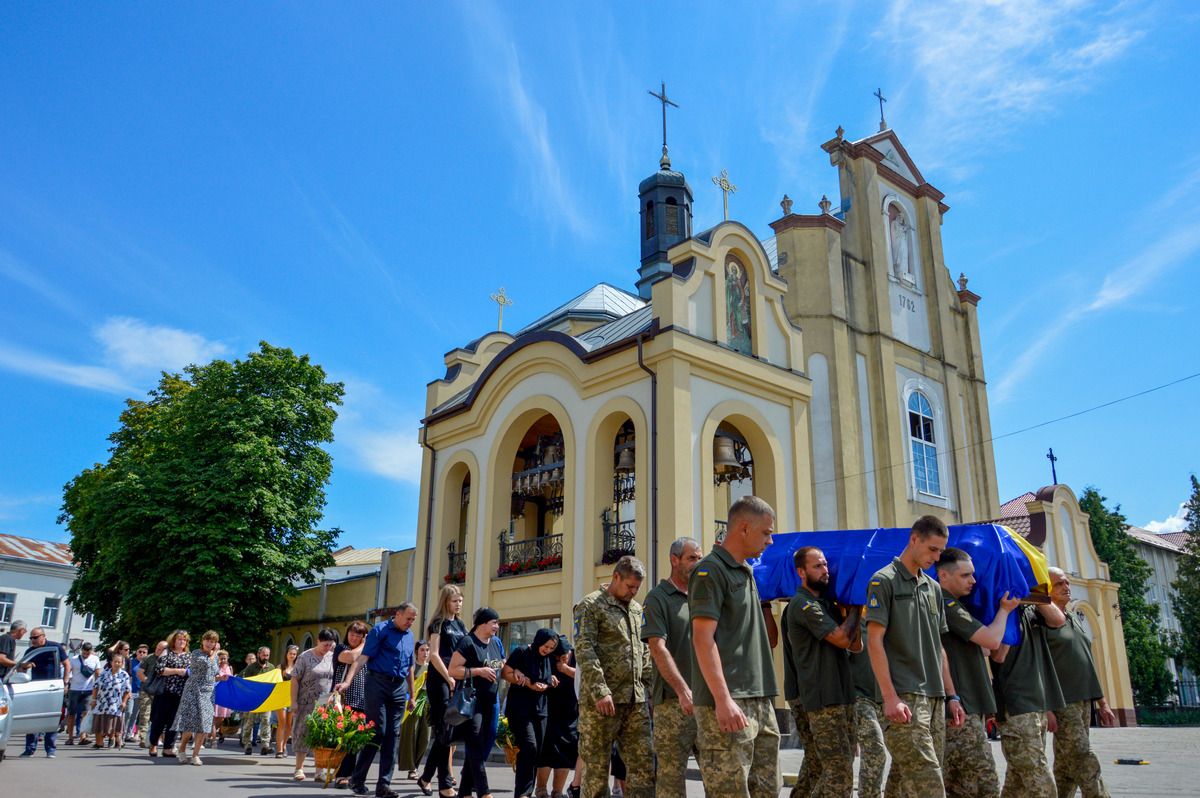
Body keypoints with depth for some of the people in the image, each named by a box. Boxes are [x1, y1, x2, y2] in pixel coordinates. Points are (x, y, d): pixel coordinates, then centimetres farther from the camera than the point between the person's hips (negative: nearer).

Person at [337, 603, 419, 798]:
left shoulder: (410, 637, 16)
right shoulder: (380, 630, -3)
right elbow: (363, 657, -12)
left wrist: (411, 695, 21)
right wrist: (347, 681, -23)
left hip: (399, 688, 6)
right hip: (379, 684, -6)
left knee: (392, 736, 3)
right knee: (377, 732, -7)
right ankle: (357, 779, 7)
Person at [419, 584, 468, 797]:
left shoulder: (460, 624, 16)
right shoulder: (439, 623, -2)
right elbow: (433, 654, -10)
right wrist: (449, 679, -14)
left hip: (456, 680, 7)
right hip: (439, 680, -7)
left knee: (447, 731, 9)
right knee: (443, 731, -5)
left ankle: (426, 777, 21)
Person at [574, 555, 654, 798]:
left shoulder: (637, 610, 17)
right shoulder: (591, 605, -4)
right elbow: (584, 650, -13)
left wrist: (650, 688, 12)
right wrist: (600, 691, -21)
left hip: (636, 700, 6)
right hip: (601, 700, -6)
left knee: (644, 764, 3)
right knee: (597, 766, 2)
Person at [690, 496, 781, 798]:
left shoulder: (746, 572, 18)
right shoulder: (711, 570, -10)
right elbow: (703, 638, -18)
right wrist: (723, 699, -23)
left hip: (759, 700, 9)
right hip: (728, 703, -9)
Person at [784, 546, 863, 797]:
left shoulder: (827, 603, 17)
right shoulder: (803, 604, -11)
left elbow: (855, 645, 12)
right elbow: (842, 638, -17)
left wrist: (853, 610, 0)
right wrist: (855, 609, -2)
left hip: (841, 696, 9)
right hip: (822, 700, -9)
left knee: (816, 769, 12)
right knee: (840, 771, -11)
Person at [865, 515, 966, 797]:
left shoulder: (933, 588, 17)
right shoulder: (884, 581, -5)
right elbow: (875, 641, -10)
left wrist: (951, 695, 15)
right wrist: (890, 697, -17)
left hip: (935, 699, 7)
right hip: (905, 698, -7)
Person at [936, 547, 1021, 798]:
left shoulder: (951, 605, 19)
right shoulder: (946, 604, -13)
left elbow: (980, 647, 28)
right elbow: (991, 640, -16)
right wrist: (1004, 610, 2)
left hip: (963, 706, 10)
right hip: (961, 710, -10)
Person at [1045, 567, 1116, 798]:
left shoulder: (1076, 620, 19)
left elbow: (1087, 664, 22)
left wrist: (1101, 701, 18)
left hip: (1084, 701, 8)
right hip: (1062, 702, -8)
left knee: (1066, 767, 9)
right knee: (1086, 762, -11)